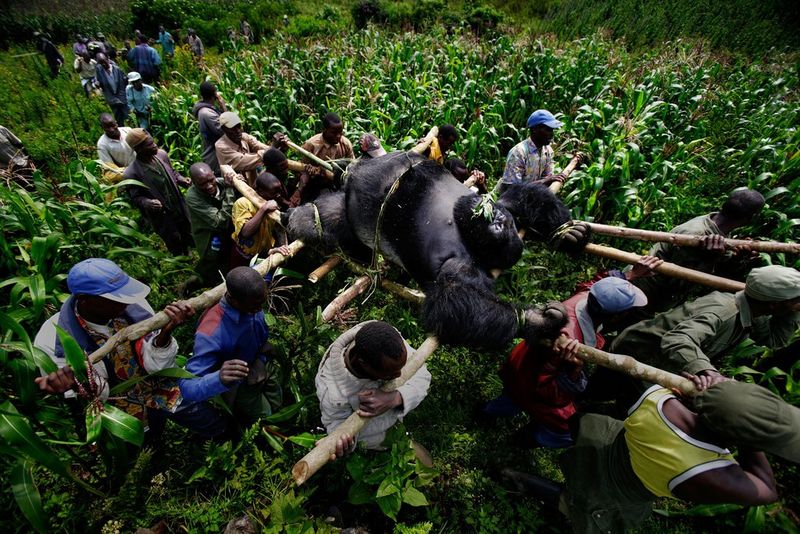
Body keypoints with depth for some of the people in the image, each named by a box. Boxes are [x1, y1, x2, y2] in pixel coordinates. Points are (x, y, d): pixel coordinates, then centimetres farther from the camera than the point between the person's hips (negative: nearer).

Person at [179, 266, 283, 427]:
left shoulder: (252, 297, -27)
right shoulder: (211, 333, -44)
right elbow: (187, 388, -43)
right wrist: (219, 379, -59)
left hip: (264, 363, 5)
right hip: (240, 382, -5)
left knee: (277, 405, 26)